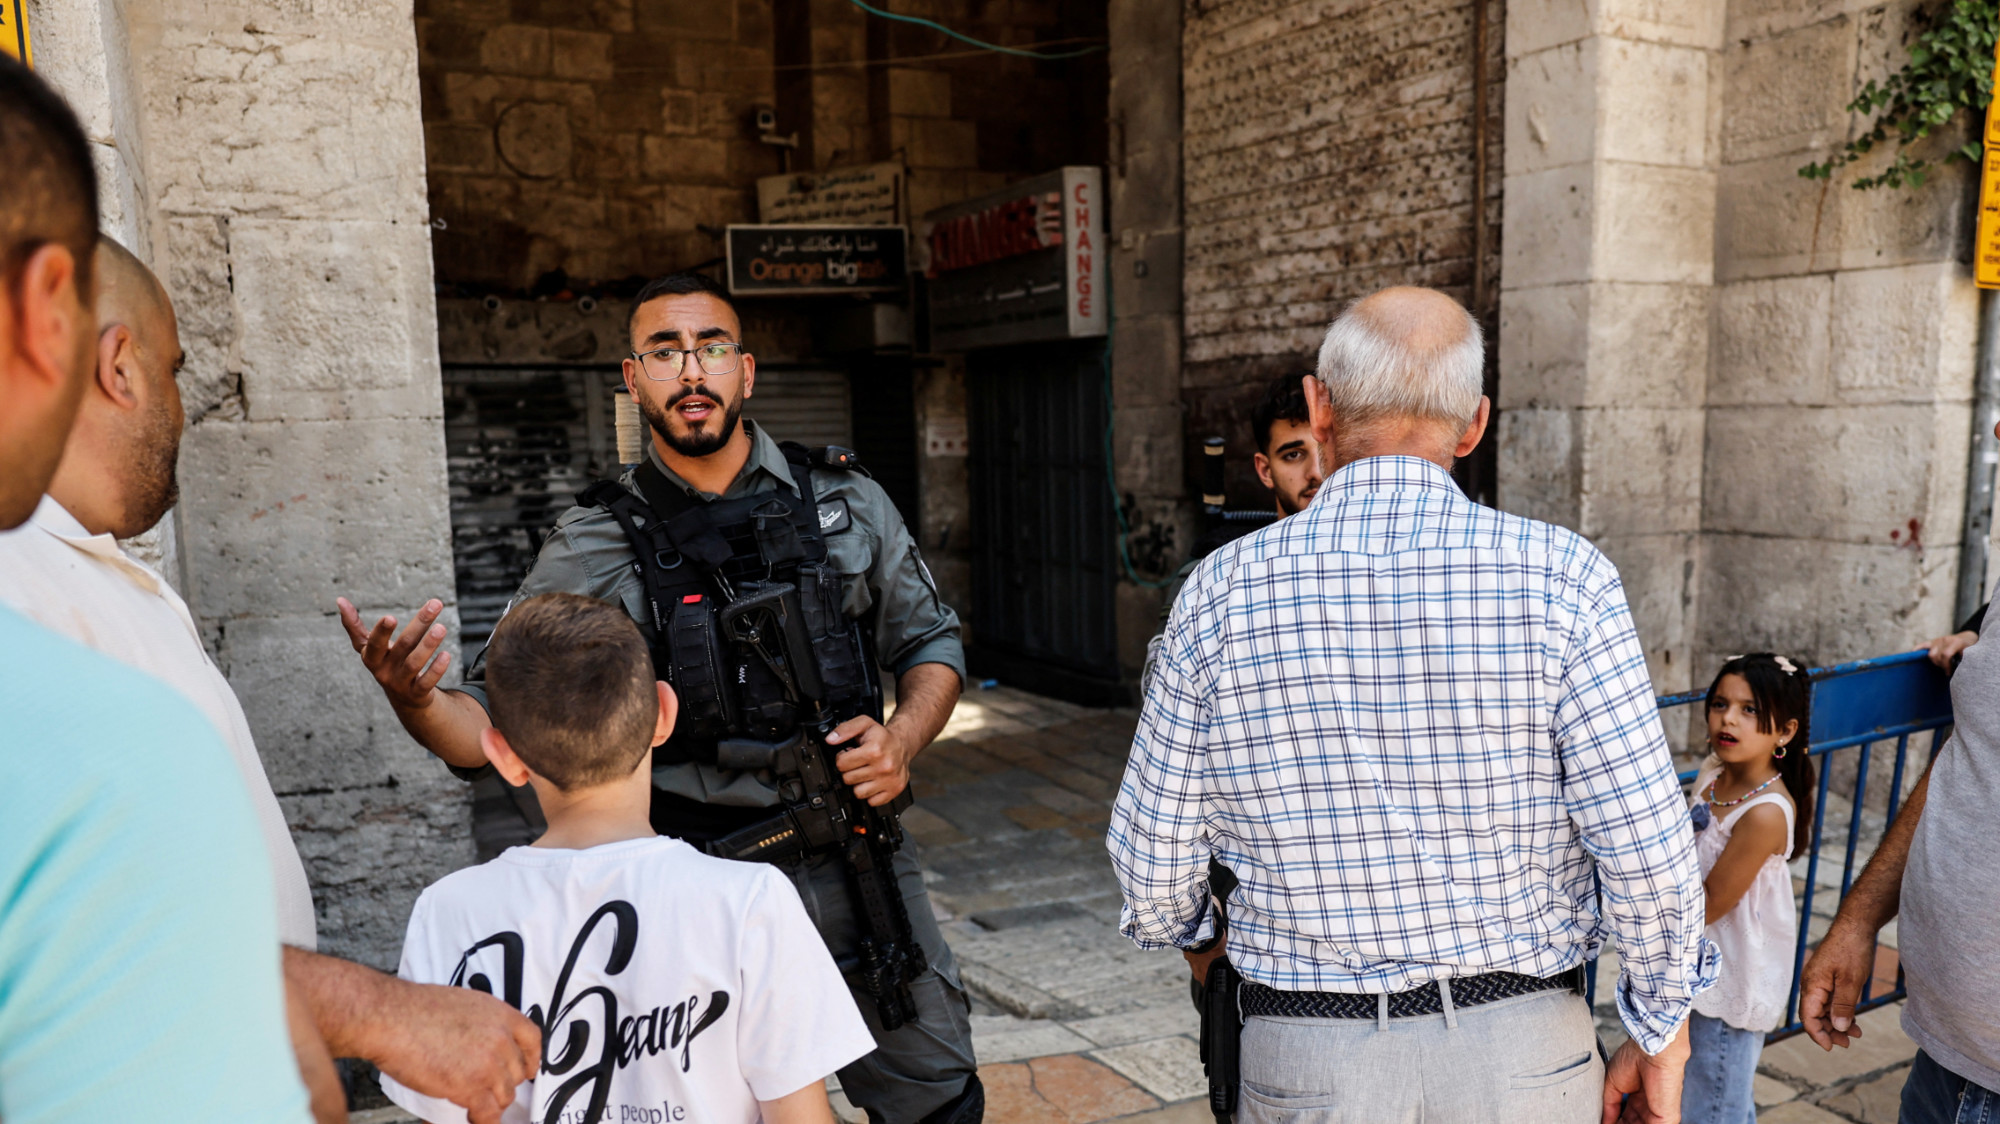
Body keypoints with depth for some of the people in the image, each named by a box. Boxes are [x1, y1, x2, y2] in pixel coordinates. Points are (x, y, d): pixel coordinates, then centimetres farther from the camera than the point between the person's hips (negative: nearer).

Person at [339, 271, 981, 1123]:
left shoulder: (846, 502, 1)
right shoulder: (593, 548, -3)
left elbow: (930, 643, 10)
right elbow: (499, 725, -4)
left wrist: (903, 738, -9)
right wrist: (416, 701, -25)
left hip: (852, 862, 2)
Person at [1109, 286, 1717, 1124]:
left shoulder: (1222, 591, -9)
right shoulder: (1559, 577, -13)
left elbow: (1152, 862, -2)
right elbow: (1645, 848, -12)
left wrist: (1193, 937, 19)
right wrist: (1660, 1036, 4)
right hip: (1520, 1051, 1)